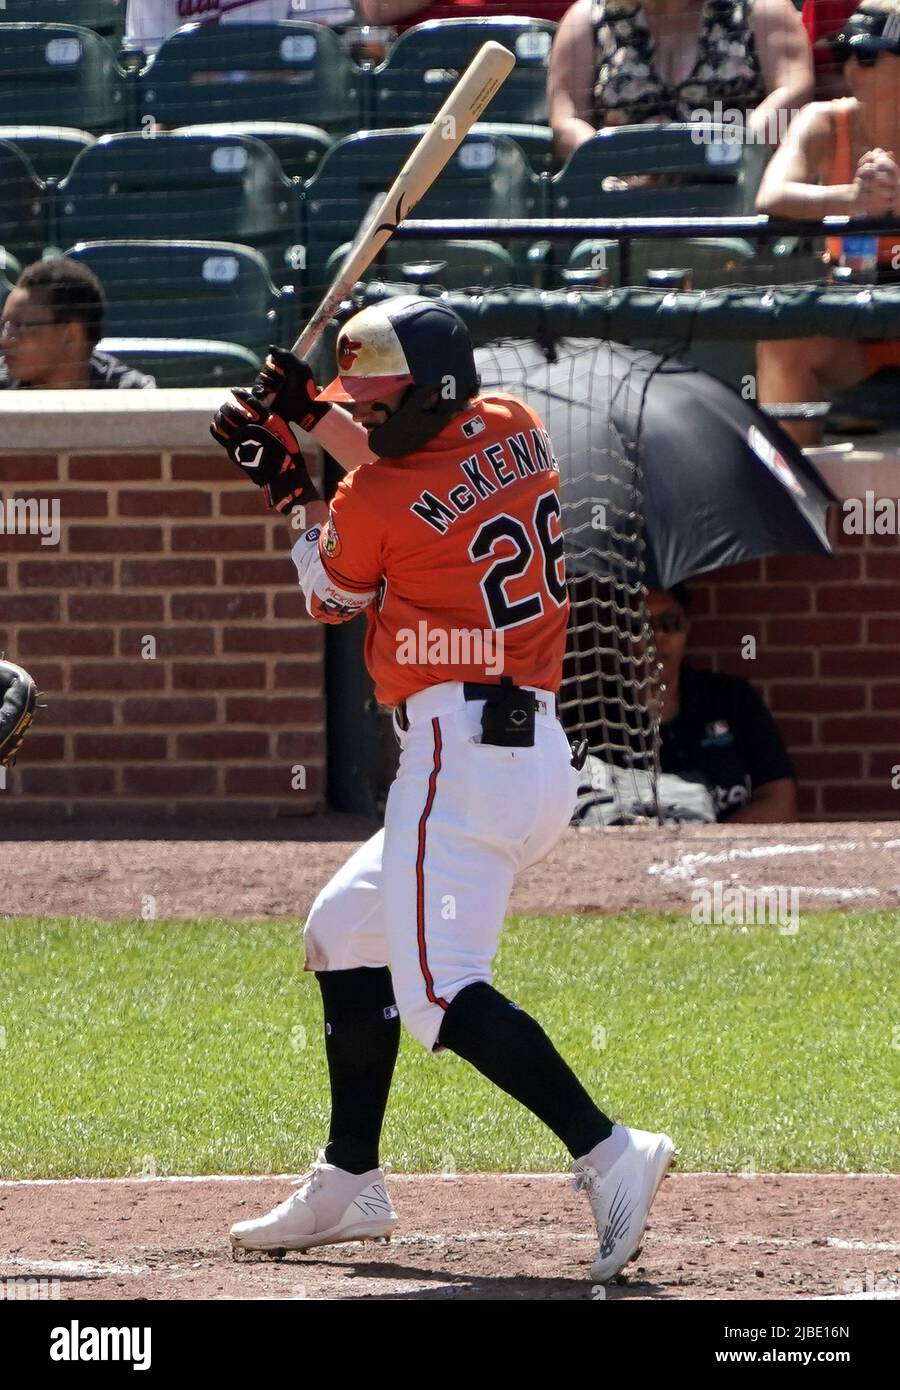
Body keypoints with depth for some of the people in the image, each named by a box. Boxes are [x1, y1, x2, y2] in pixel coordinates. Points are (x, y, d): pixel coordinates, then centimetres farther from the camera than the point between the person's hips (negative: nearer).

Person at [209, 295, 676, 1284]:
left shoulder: (372, 505, -10)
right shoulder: (514, 430, 9)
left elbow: (330, 599, 12)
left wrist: (295, 493, 23)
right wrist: (315, 417, 26)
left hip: (458, 750, -10)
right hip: (538, 750, 10)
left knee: (436, 991, -19)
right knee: (344, 933, 23)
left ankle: (606, 1153, -33)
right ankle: (347, 1187, 27)